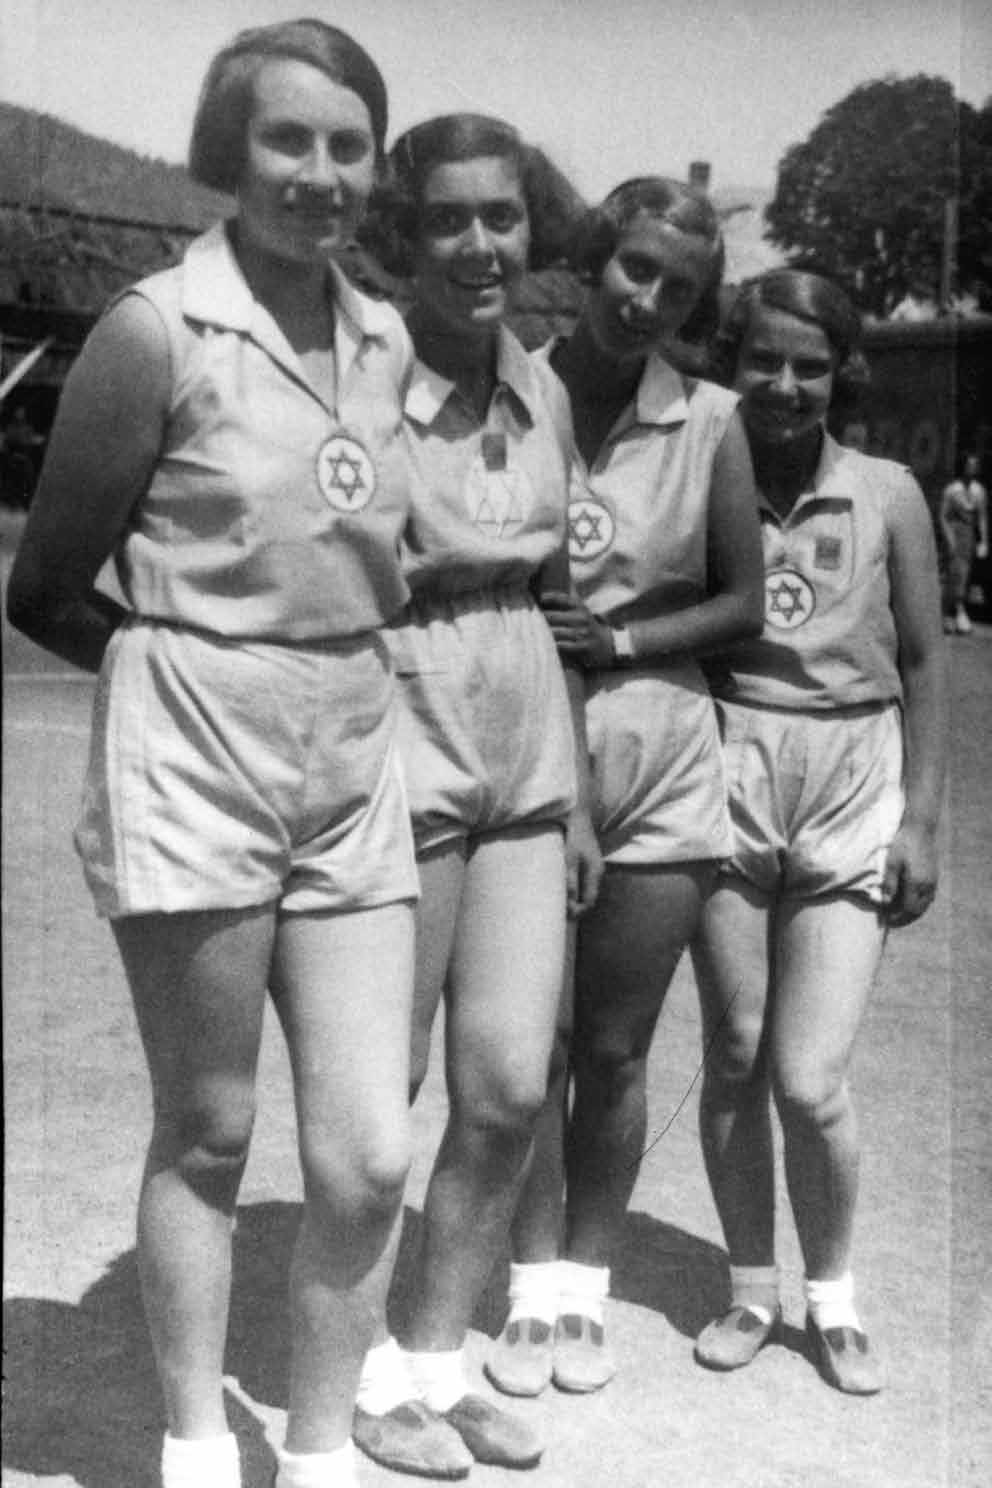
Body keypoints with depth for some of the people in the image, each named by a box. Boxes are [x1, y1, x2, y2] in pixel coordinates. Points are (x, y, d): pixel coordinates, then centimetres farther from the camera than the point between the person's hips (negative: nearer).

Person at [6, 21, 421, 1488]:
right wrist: (188, 654, 0)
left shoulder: (388, 339, 9)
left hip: (355, 769, 5)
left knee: (369, 1158, 4)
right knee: (206, 1141, 10)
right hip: (193, 764, -5)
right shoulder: (157, 329, -8)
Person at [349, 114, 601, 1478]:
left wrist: (577, 797, 15)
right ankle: (354, 1374, 26)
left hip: (525, 761, 6)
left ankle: (435, 1358, 26)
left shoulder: (542, 389, 10)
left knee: (511, 1090, 6)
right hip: (397, 749, -6)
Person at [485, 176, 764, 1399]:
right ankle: (534, 1287, 24)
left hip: (661, 755, 1)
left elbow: (743, 599, 3)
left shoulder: (708, 422, -3)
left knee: (615, 1049, 10)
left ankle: (586, 1287, 27)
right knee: (530, 1043, 7)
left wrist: (620, 638, -10)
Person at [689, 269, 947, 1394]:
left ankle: (832, 1300, 22)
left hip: (852, 785, 0)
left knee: (810, 1081, -4)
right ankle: (750, 1288, 28)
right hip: (726, 774, 1)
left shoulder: (887, 494, 2)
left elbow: (922, 662, 7)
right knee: (734, 1059, 7)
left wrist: (921, 818, 3)